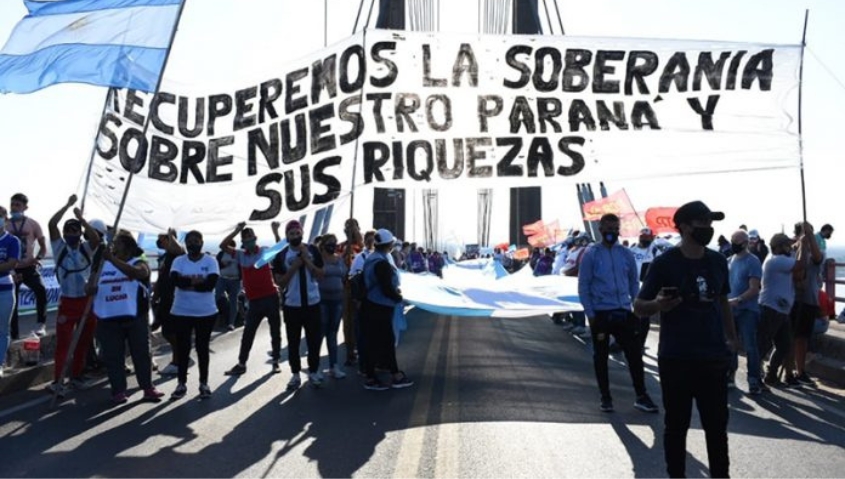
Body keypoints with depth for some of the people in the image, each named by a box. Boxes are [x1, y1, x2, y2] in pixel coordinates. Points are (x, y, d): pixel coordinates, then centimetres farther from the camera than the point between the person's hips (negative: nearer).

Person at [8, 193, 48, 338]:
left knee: (41, 290, -29)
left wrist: (37, 259, -9)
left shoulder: (33, 224, 3)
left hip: (29, 268, -2)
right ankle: (14, 335, 14)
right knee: (12, 302, 5)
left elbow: (43, 247, 9)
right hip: (11, 269, 2)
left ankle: (41, 324, -20)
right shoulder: (5, 225, 5)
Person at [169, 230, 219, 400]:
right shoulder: (179, 261, 2)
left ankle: (204, 383, 19)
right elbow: (175, 280, -16)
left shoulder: (210, 261, -3)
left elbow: (211, 284, -17)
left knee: (202, 348, 8)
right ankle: (182, 384, 18)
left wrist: (186, 282, -15)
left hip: (206, 312, -1)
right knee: (183, 348, 7)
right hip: (181, 312, 1)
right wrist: (197, 281, -21)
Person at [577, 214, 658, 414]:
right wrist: (590, 313, -9)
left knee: (634, 353, 2)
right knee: (601, 356, 7)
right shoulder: (591, 254, -4)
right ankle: (605, 397, 18)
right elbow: (583, 286, -4)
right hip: (600, 313, -2)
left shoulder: (626, 253, 6)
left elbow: (634, 282, 13)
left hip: (623, 312, 3)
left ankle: (641, 396, 12)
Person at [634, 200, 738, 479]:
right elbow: (639, 306, -6)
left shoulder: (718, 261, 6)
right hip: (676, 358, -4)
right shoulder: (665, 262, -9)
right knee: (676, 424, 7)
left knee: (717, 424, 13)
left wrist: (731, 337, 15)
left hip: (714, 356, 4)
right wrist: (657, 304, -27)